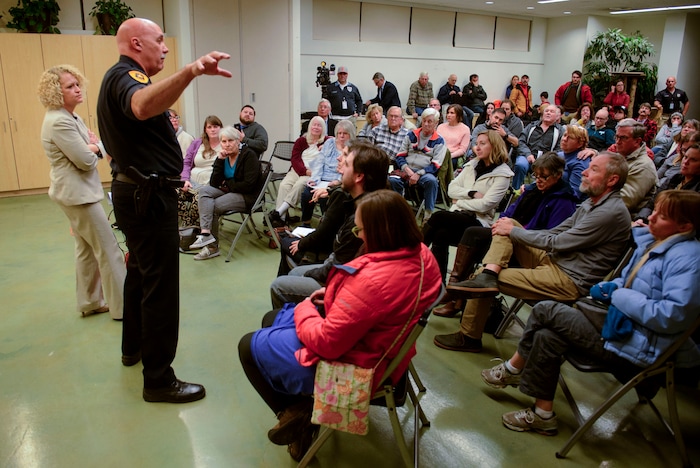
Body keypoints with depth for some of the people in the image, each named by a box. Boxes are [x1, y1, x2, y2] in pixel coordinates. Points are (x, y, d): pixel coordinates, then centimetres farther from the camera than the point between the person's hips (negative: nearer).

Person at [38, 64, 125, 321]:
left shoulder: (71, 117, 11)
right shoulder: (59, 122, -21)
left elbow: (92, 148, 11)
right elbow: (86, 160, -22)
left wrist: (94, 147, -11)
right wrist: (95, 148, -3)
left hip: (79, 191, 10)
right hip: (77, 193, -10)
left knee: (87, 249, 17)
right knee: (108, 249, -4)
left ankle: (90, 303, 28)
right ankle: (123, 306, 5)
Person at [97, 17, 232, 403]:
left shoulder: (119, 77, 18)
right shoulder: (124, 76, -16)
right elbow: (141, 106, -43)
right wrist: (191, 70, -57)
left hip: (134, 192, 11)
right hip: (149, 196, -11)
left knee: (140, 272, 22)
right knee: (161, 287, -6)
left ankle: (134, 346, 40)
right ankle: (159, 380, 3)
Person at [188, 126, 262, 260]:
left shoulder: (249, 155, -10)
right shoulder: (223, 157, 8)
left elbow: (249, 185, -18)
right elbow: (214, 183, -2)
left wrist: (227, 184, -9)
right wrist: (219, 161, -10)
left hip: (248, 196, -7)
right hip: (229, 191, 7)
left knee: (213, 207, -22)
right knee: (204, 190, -17)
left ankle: (212, 247, -11)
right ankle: (206, 233, -28)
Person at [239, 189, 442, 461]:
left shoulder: (373, 279, -38)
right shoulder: (421, 254, -9)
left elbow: (325, 342, -29)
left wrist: (304, 310, -9)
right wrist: (335, 294, 2)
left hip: (345, 361, -9)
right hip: (374, 342, 9)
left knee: (249, 346, 10)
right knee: (271, 319, 23)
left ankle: (297, 412, 12)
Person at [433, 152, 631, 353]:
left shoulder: (612, 212, -19)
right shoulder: (591, 203, 12)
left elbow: (556, 242, -19)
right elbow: (555, 233, 13)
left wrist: (513, 231, -10)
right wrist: (511, 228, 0)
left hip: (569, 281, -9)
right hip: (553, 260, 9)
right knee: (508, 225, -1)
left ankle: (469, 337, 2)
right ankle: (488, 274, -23)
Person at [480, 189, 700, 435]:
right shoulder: (652, 241, 9)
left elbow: (672, 315, -27)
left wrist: (621, 297, -17)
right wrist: (610, 288, -3)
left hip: (639, 347, -9)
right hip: (623, 325, 9)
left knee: (545, 311, -13)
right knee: (547, 336, -6)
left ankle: (511, 370, 7)